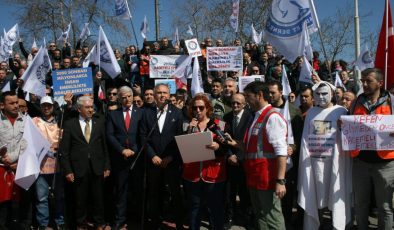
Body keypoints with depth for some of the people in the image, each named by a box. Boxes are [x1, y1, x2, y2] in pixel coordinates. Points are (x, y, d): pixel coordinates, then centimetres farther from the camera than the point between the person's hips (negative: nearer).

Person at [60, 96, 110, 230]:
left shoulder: (99, 122, 5)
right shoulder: (70, 124, 0)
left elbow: (105, 146, 5)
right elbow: (64, 150, -1)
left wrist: (107, 166, 2)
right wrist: (67, 170, -6)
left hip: (97, 168, 1)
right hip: (79, 169, -1)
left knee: (98, 199, 11)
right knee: (80, 200, 10)